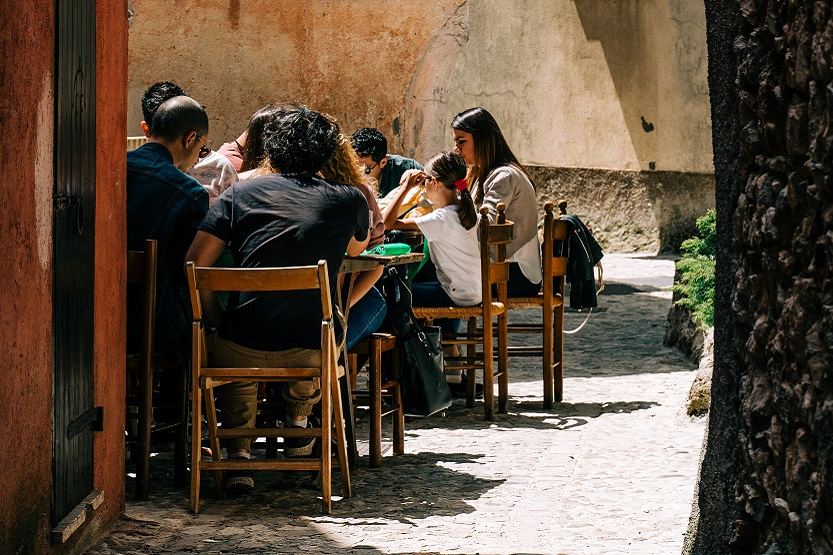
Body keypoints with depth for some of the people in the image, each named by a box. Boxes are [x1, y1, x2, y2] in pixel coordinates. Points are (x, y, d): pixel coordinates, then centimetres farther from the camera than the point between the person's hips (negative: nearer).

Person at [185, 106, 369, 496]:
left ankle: (239, 453, 25)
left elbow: (193, 266, 0)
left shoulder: (239, 193, 5)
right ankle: (299, 421, 47)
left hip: (243, 348, -1)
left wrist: (219, 321, 12)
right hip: (314, 351, 1)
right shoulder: (348, 200, 6)